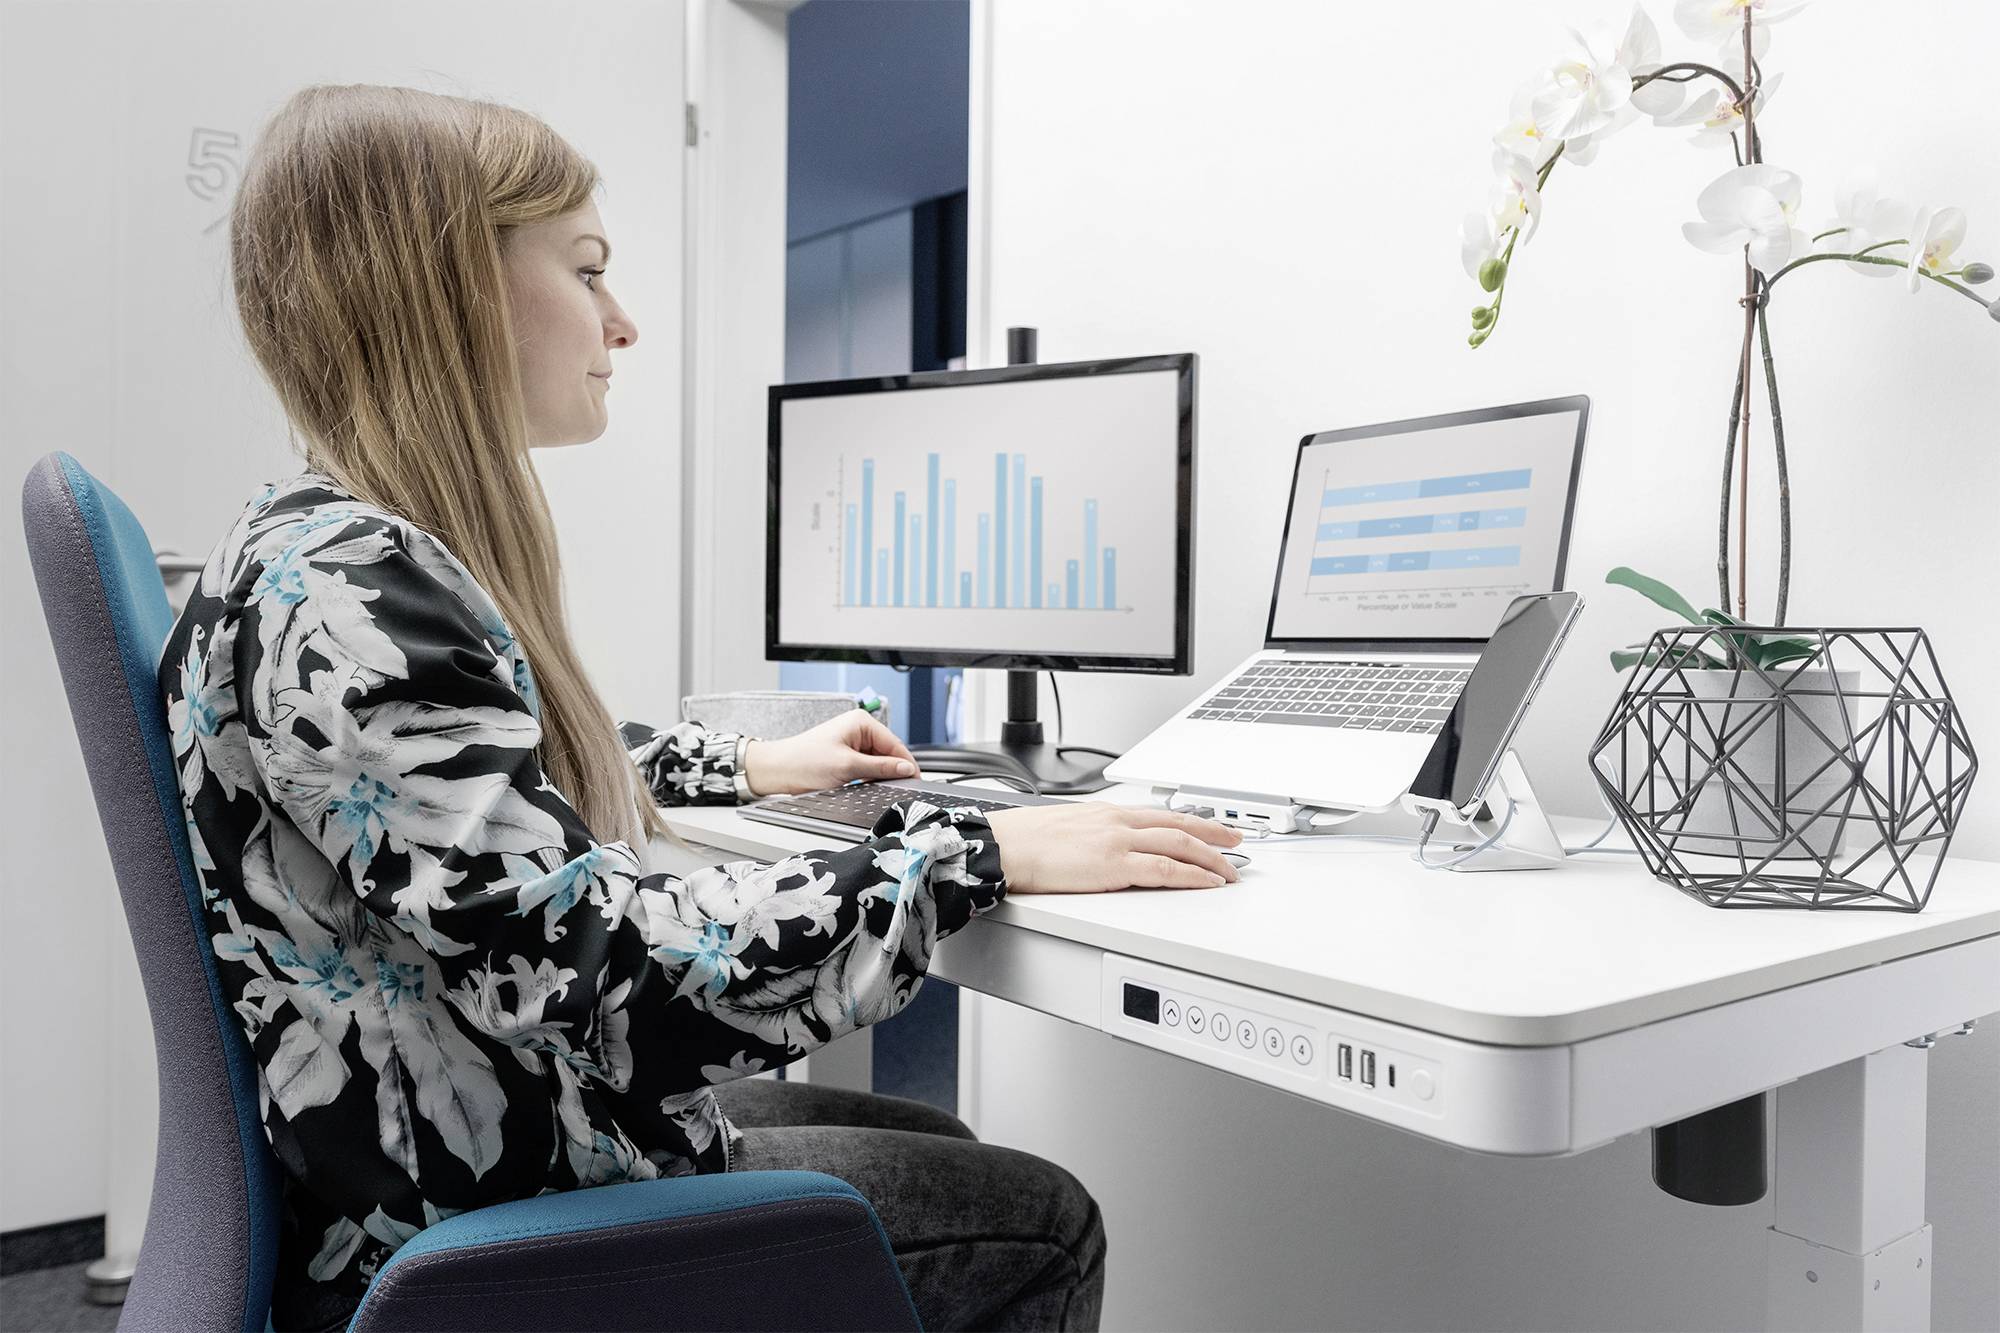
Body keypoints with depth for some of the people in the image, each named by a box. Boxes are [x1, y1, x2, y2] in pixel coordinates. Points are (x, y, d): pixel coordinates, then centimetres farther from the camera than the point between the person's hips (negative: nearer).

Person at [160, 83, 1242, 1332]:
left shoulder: (353, 551, 4)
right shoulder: (342, 601, -28)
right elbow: (626, 982, -32)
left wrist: (748, 765, 21)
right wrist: (978, 851, -24)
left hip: (508, 1128, 9)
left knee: (934, 1140, 19)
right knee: (1039, 1229, 1)